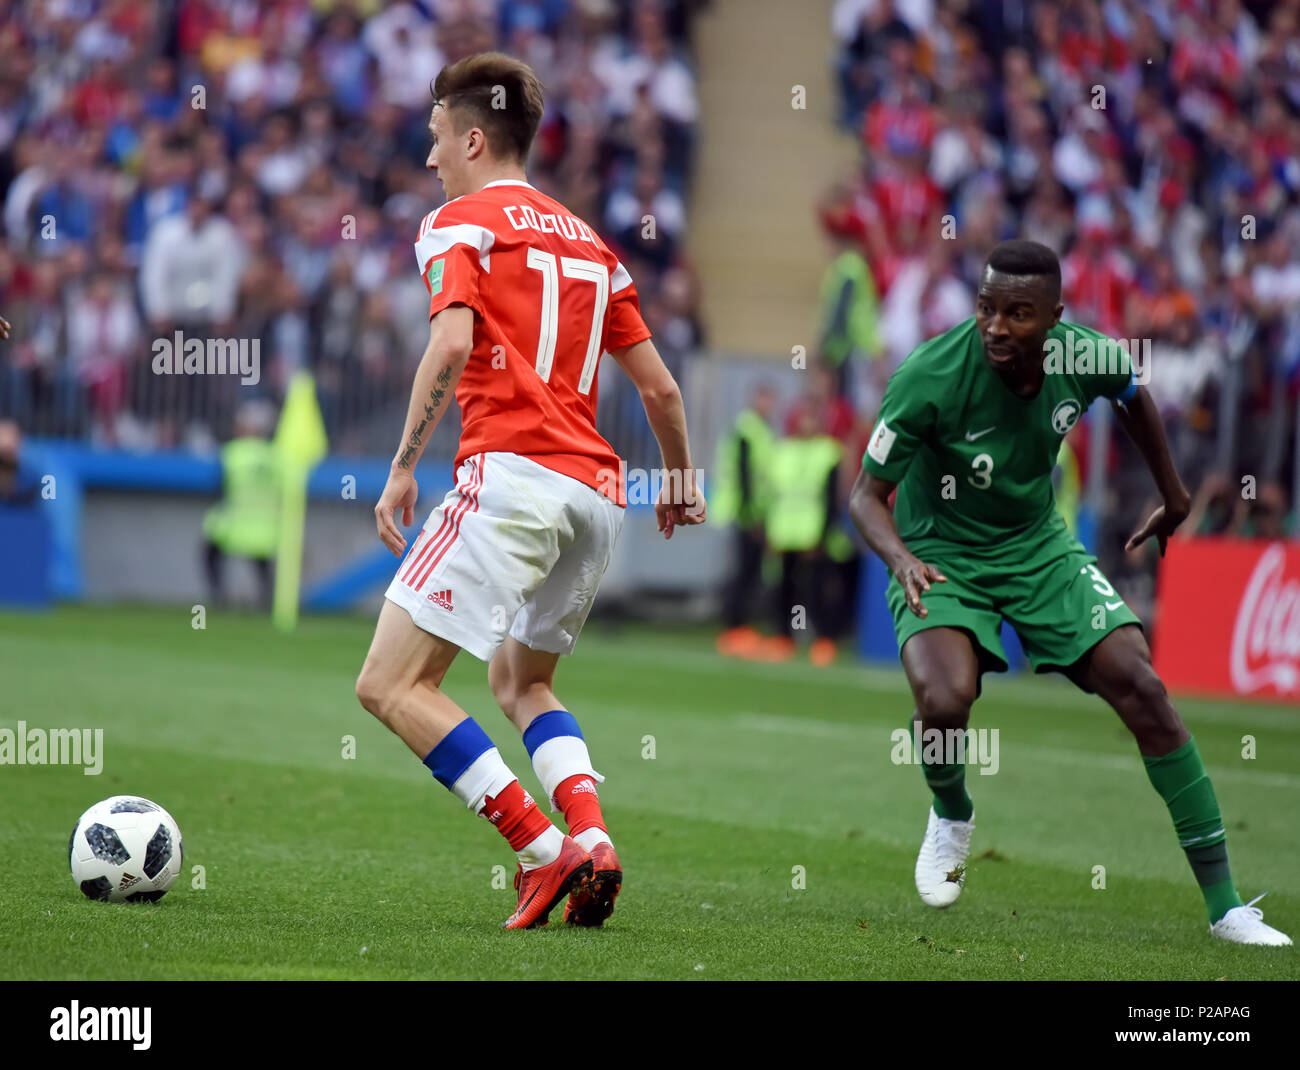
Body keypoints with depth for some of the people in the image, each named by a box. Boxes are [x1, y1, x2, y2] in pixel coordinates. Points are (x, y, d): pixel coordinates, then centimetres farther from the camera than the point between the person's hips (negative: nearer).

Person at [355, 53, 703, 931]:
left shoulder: (461, 223, 3)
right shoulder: (588, 241, 23)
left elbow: (453, 343, -15)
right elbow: (658, 386, 22)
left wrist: (404, 466, -13)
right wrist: (681, 482, 36)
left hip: (512, 472, -8)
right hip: (598, 492, 8)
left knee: (392, 685, -6)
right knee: (520, 683, 25)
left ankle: (545, 851, -14)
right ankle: (591, 834, 0)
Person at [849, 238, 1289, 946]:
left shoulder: (1085, 356, -15)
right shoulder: (932, 376, -27)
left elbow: (1133, 397, 11)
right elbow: (867, 492, -18)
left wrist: (1174, 498, 22)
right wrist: (900, 558, -39)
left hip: (1039, 546, 3)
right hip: (940, 556, -3)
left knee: (1142, 687, -12)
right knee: (944, 701, -31)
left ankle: (1224, 906, -5)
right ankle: (951, 815, 9)